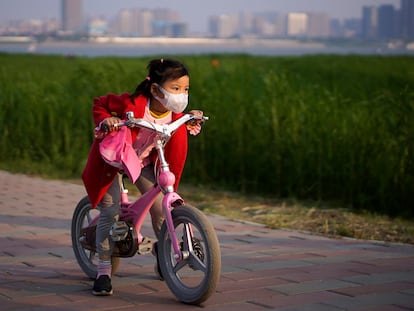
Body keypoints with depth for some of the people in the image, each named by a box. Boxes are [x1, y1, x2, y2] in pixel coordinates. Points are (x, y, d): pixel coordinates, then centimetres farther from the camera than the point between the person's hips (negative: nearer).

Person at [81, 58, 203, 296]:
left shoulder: (175, 113, -15)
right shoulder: (132, 104, -30)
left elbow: (176, 135, 8)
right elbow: (100, 104, -14)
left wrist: (192, 121, -10)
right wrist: (106, 121, -34)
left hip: (145, 162, 4)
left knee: (160, 207, -9)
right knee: (110, 212, -10)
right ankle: (104, 272, 1)